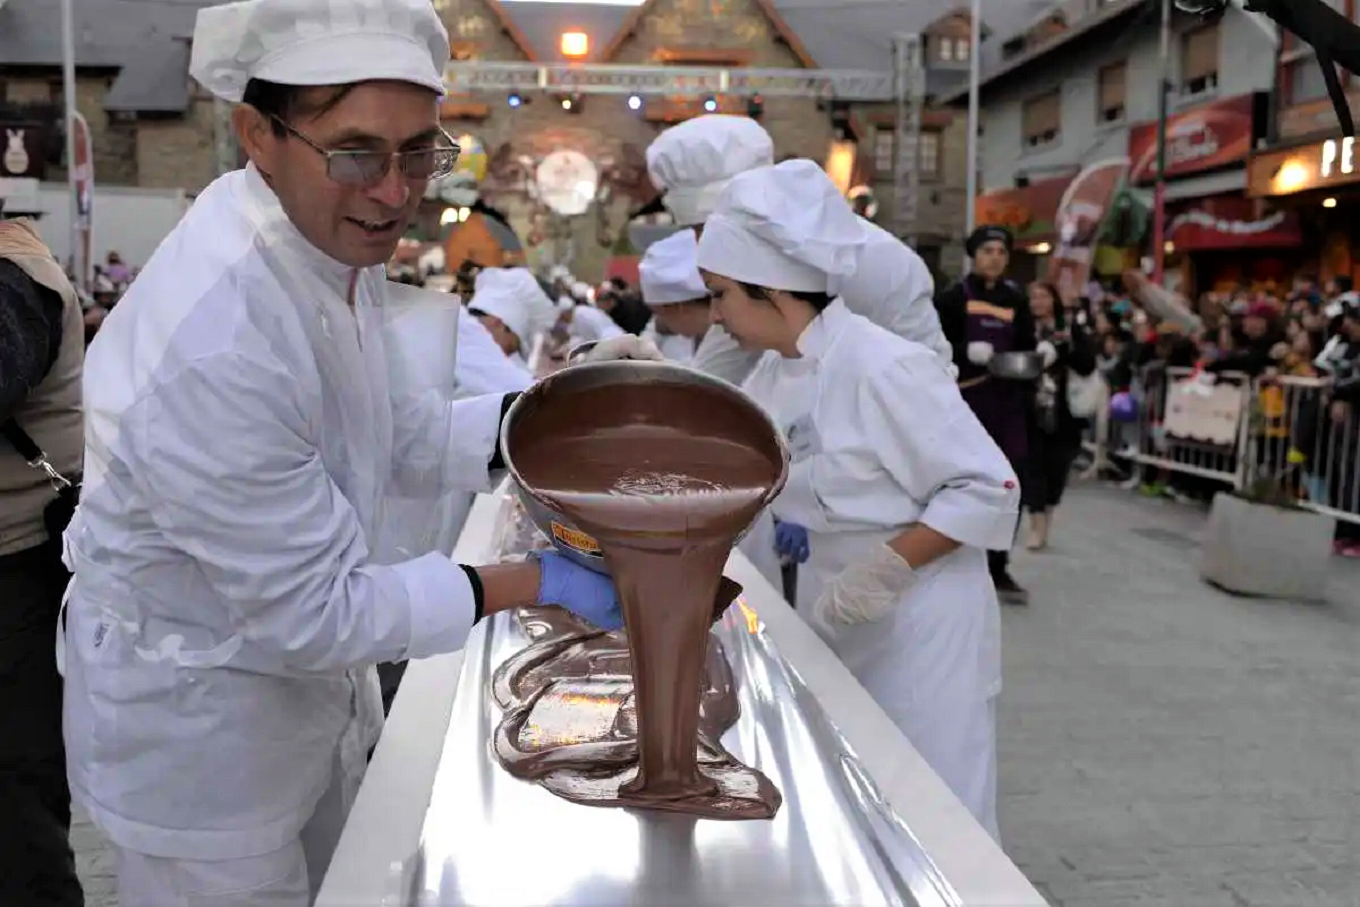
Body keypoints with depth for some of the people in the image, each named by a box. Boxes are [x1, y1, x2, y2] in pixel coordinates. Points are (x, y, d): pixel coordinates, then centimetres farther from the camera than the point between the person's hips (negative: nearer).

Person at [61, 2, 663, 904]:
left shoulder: (333, 230, -11)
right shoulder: (212, 349, -35)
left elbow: (380, 435, 1)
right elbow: (308, 613, -26)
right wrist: (533, 584, -21)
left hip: (311, 670, 8)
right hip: (198, 718, -7)